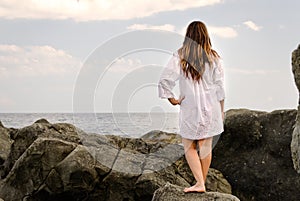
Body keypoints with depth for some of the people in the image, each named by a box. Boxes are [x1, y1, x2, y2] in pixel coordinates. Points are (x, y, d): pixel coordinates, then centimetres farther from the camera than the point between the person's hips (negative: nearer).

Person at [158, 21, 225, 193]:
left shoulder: (180, 56, -6)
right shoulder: (213, 57, -2)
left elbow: (165, 79, -14)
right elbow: (220, 87, -2)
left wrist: (172, 99, -2)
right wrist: (222, 110, 7)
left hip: (189, 108, -2)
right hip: (210, 108, 2)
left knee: (189, 147, 10)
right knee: (206, 146, 12)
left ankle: (199, 183, -3)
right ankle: (202, 183, 21)